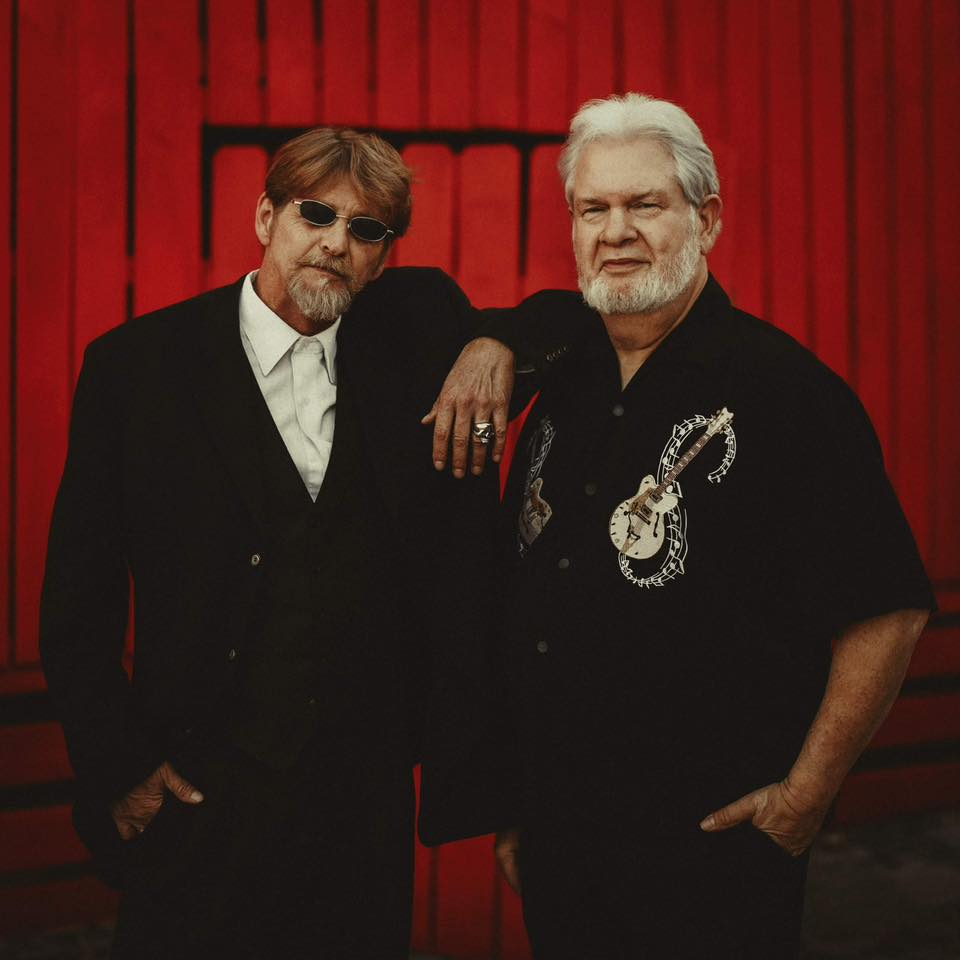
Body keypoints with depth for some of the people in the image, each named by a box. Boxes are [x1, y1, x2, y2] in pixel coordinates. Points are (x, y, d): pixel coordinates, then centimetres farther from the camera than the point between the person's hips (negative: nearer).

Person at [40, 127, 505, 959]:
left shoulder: (416, 331, 3)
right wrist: (118, 767, -5)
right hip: (200, 792, -2)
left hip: (367, 795, 3)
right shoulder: (137, 365, -4)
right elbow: (80, 594, -1)